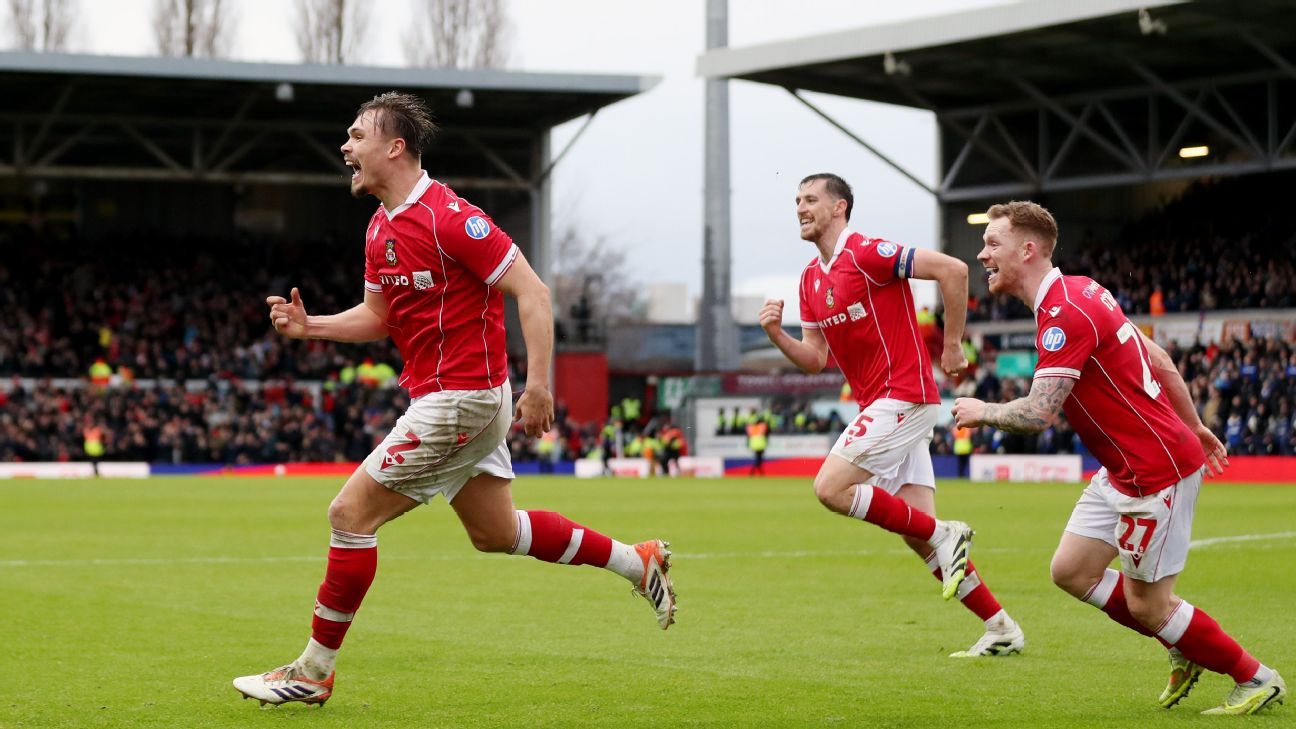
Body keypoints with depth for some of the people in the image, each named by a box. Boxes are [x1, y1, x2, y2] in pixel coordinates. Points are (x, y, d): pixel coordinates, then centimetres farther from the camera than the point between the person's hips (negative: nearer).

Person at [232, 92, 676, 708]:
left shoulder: (449, 217, -19)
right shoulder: (381, 228, 9)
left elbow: (531, 292, -19)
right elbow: (377, 316, 19)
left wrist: (537, 384, -26)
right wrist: (310, 326, 2)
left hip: (461, 398, -10)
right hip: (442, 397, 10)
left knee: (351, 513, -9)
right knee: (496, 533, 19)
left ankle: (313, 672, -1)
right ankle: (637, 561, 31)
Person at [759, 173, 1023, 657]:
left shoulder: (867, 254, -12)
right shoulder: (810, 280, 14)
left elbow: (953, 270, -17)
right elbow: (815, 359, 14)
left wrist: (952, 345, -12)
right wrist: (777, 335, -4)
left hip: (903, 396, -9)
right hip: (877, 406, 9)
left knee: (831, 488, -17)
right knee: (918, 535, 4)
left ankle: (945, 535, -7)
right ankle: (1001, 629, 9)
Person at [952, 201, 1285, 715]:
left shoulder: (1064, 315, -23)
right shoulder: (1080, 290, 8)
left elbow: (1036, 413, -29)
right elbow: (1158, 359, 15)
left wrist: (981, 412, -9)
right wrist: (1193, 425, 23)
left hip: (1157, 469, -10)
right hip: (1123, 469, 10)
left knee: (1147, 605, -1)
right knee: (1070, 571, 10)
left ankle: (1256, 679, 16)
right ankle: (1184, 649, 23)